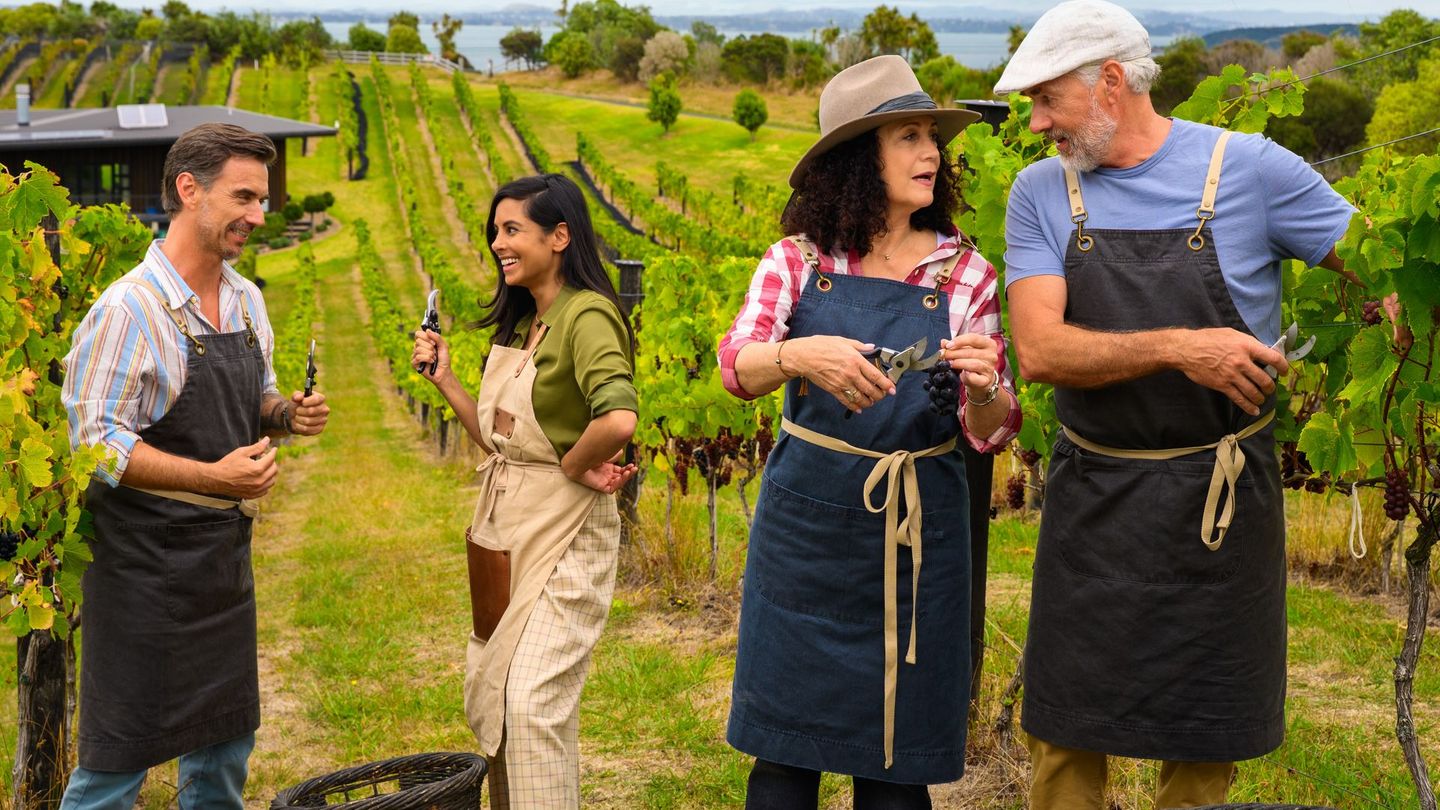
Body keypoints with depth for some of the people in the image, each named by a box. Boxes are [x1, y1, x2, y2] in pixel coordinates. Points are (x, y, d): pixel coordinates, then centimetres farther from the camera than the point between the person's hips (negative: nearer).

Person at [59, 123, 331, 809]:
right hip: (146, 564, -7)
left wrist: (287, 414, -2)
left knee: (226, 740, 17)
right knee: (120, 752, 1)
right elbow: (96, 442, -20)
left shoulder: (247, 301, 7)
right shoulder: (130, 308, -17)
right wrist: (214, 476, -27)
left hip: (226, 552, 8)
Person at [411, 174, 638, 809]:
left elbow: (618, 419, -34)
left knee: (534, 700, -11)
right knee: (488, 692, 14)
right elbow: (497, 439, 13)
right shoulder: (519, 323, 11)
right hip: (502, 524, 9)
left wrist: (571, 468, -18)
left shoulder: (587, 315, -17)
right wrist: (442, 379, 7)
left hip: (565, 531, -9)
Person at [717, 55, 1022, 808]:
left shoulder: (964, 275, 2)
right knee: (784, 747, 6)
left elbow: (988, 434, 0)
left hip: (915, 529, 0)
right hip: (803, 521, 0)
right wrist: (799, 355, -34)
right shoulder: (797, 261, 1)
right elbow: (736, 366, -13)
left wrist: (985, 387, -22)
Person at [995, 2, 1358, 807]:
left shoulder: (1250, 168, -7)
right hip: (1092, 499, 2)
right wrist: (1175, 349, -26)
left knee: (1204, 740, 11)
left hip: (1222, 499, -1)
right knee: (1067, 733, 8)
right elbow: (1040, 350, -12)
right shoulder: (1043, 193, -1)